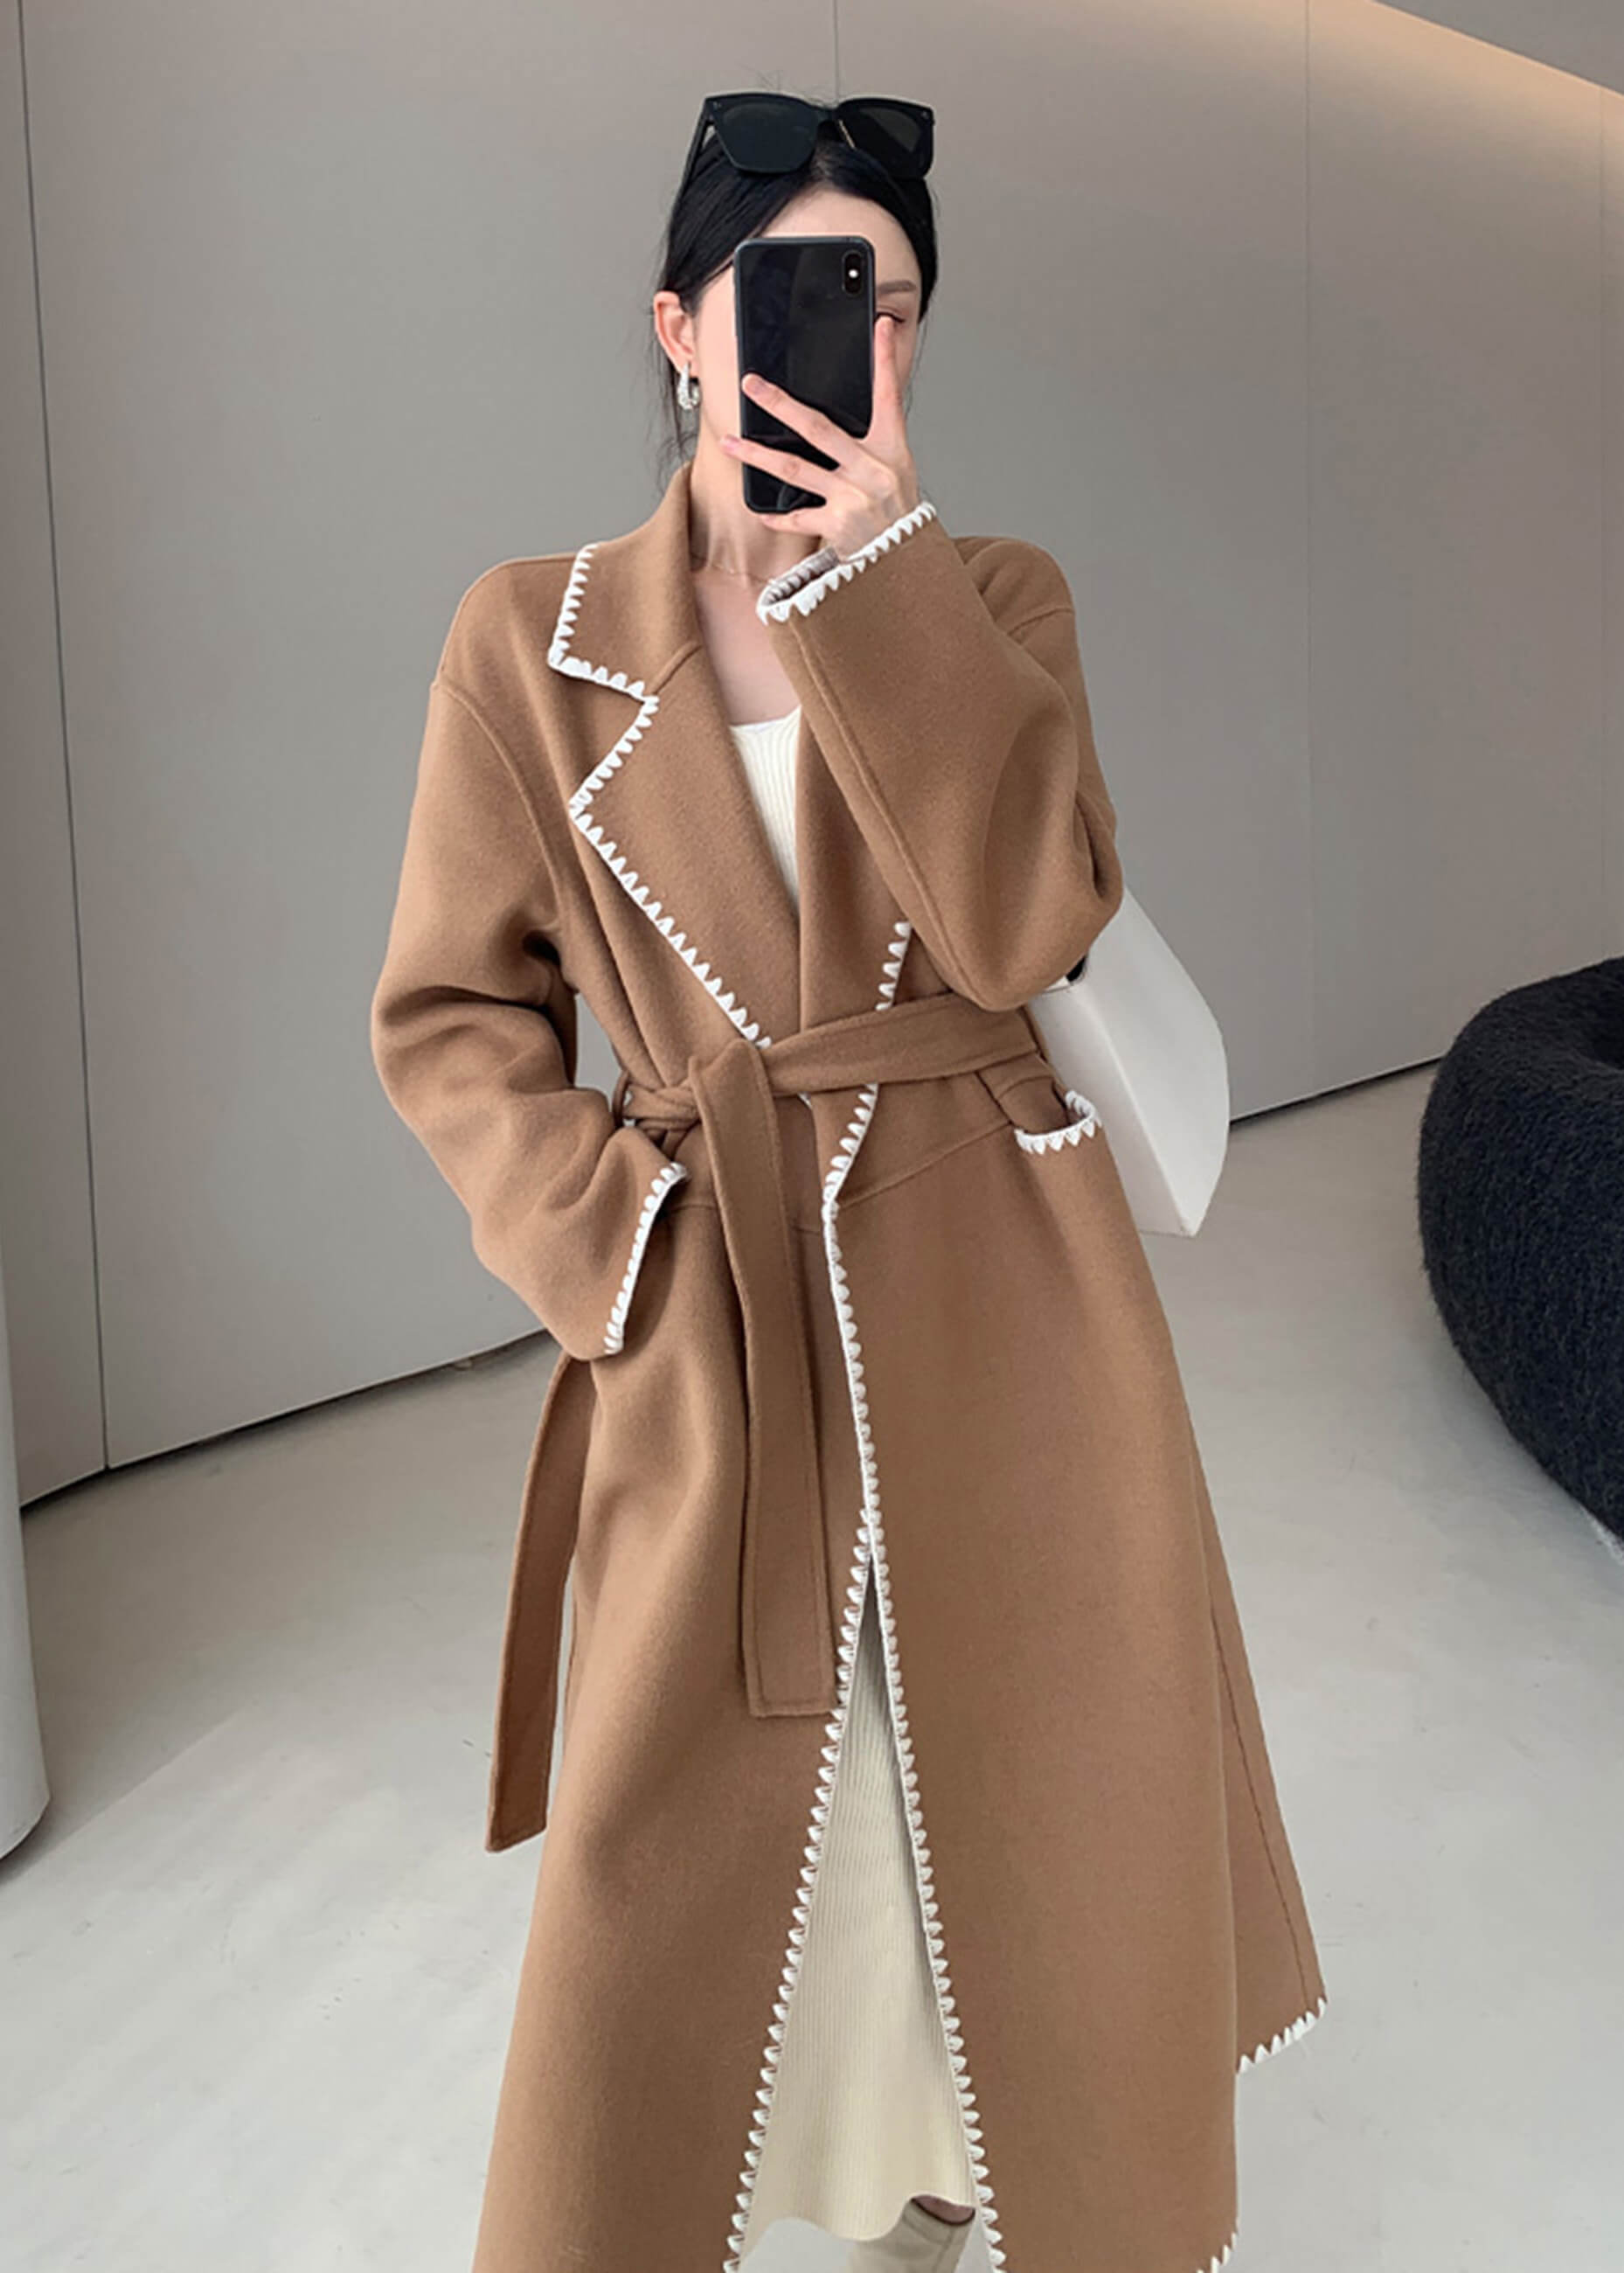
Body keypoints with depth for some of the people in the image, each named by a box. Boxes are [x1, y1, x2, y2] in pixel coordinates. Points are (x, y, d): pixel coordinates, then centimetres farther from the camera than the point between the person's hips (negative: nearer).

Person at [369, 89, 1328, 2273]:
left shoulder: (993, 597, 2)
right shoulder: (528, 638, -1)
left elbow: (1025, 925, -15)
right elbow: (450, 1017, 2)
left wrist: (880, 564, -19)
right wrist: (606, 1238, -11)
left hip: (997, 1294, 2)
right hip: (714, 1322, -1)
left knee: (1008, 1787, 16)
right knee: (678, 1853, 8)